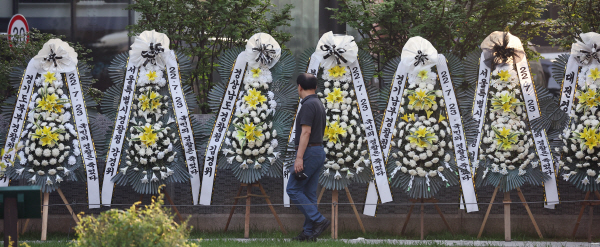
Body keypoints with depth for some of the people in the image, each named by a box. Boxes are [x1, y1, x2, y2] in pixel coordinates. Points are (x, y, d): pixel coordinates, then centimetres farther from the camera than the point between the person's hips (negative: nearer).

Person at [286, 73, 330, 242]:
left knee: (293, 189, -6)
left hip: (309, 152, -10)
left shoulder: (308, 105, -15)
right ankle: (309, 232, 7)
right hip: (319, 152, 10)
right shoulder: (319, 105, 16)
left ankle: (318, 221, -12)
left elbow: (306, 132, -21)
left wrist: (299, 157, -23)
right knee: (309, 193, 9)